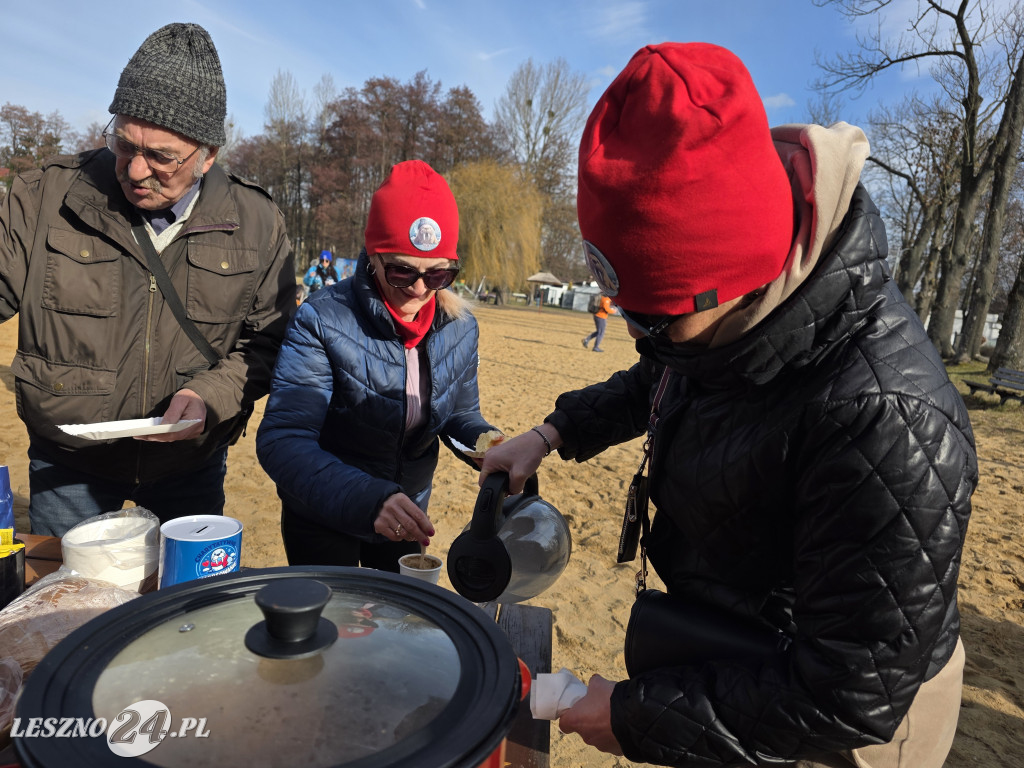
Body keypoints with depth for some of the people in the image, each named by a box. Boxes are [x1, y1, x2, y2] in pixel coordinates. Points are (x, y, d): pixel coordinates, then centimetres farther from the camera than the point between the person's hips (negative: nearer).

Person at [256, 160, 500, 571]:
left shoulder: (460, 327, -10)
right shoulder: (322, 320, -24)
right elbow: (283, 440, -31)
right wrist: (369, 501, -46)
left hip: (406, 515, 5)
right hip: (322, 518, -4)